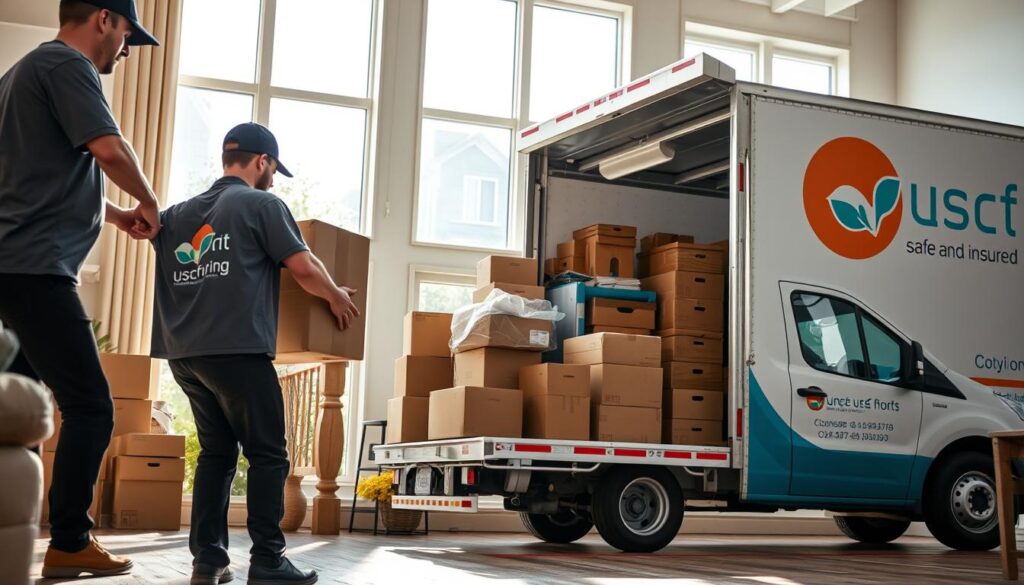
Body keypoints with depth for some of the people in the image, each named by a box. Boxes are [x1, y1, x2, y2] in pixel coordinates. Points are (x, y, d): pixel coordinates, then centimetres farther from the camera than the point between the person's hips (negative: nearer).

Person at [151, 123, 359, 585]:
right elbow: (305, 269, -3)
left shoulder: (181, 214, 17)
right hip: (237, 350, -7)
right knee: (268, 455, 0)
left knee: (216, 451, 15)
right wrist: (338, 298, 13)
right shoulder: (263, 205, 0)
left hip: (184, 353, 7)